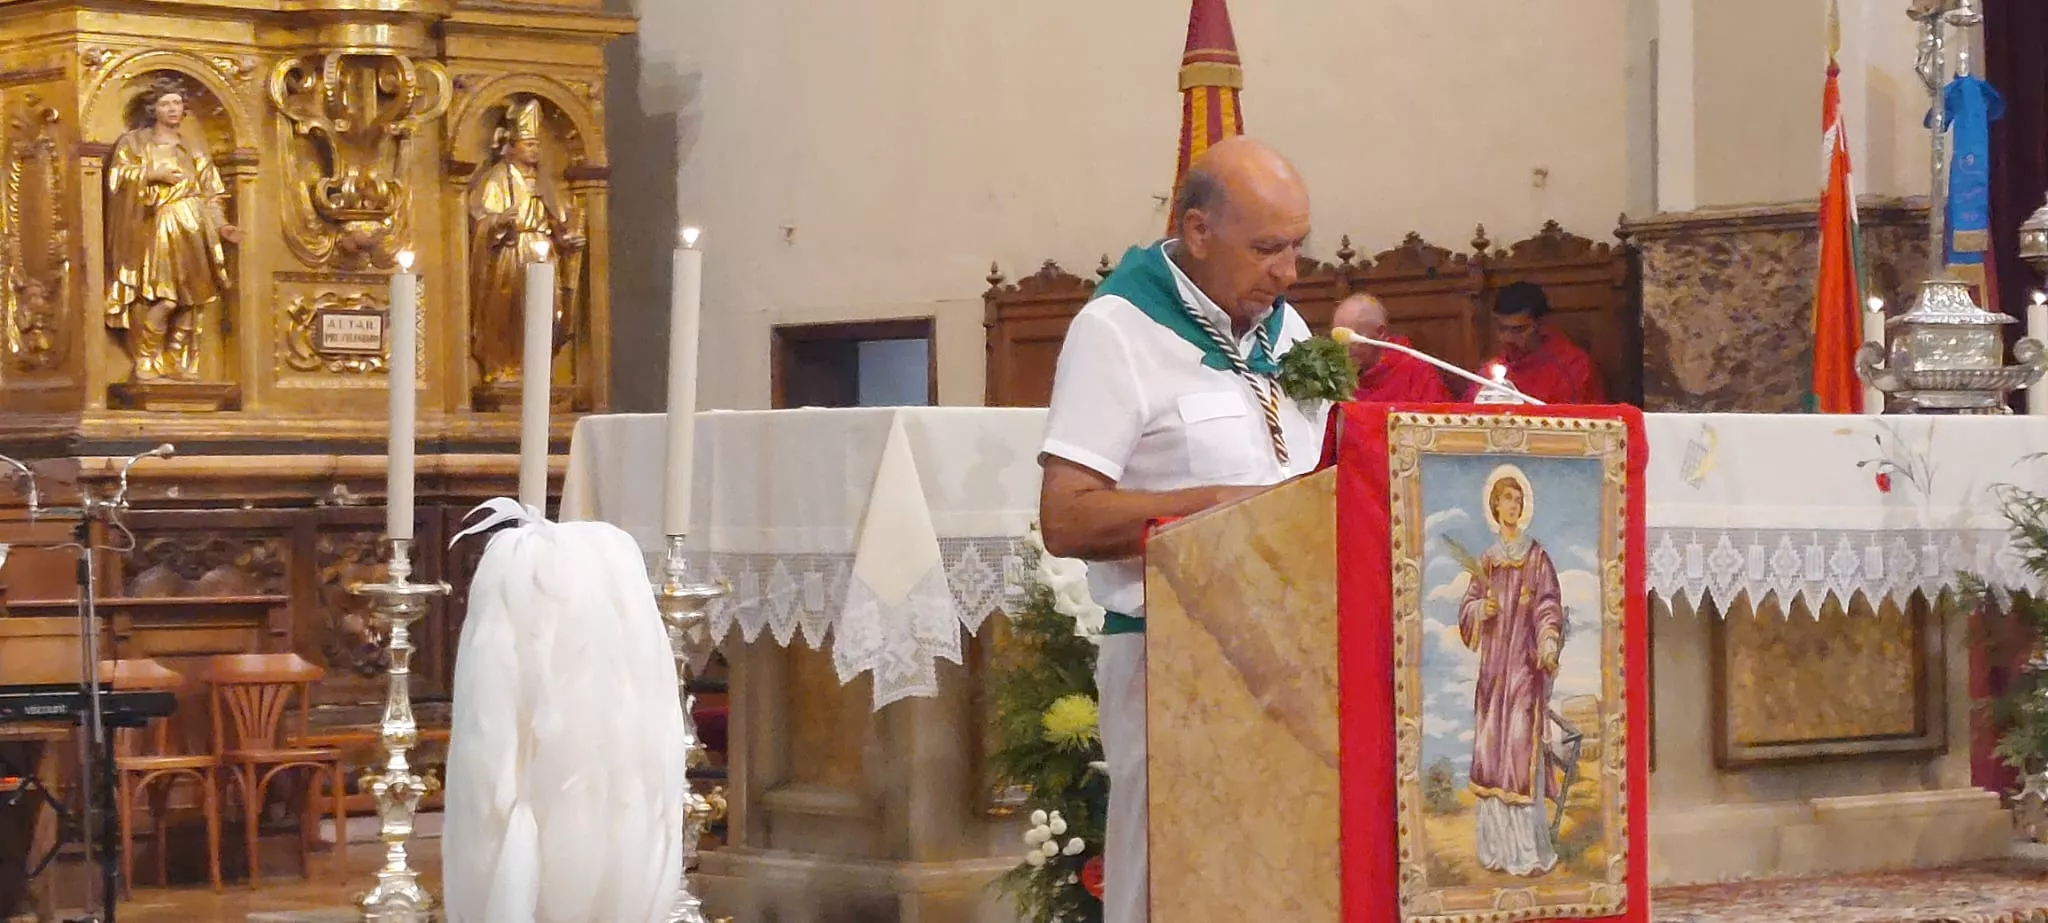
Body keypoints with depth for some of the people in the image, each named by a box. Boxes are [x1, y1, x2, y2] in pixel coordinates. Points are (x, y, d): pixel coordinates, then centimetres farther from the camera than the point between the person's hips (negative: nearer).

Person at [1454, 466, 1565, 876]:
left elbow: (1549, 608, -8)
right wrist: (1480, 610, -9)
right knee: (1492, 747, 4)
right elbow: (1467, 608, 14)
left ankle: (1529, 850, -6)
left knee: (1522, 747, -9)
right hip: (1493, 665, 5)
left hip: (1525, 665, -5)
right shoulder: (1486, 561, 12)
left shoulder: (1538, 558, 0)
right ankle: (1499, 846, 10)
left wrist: (1549, 642, -26)